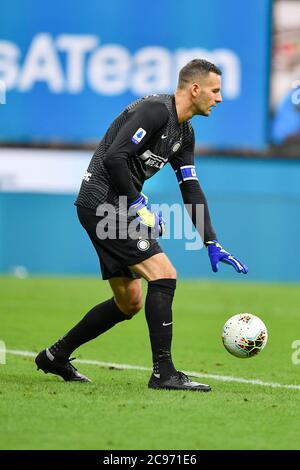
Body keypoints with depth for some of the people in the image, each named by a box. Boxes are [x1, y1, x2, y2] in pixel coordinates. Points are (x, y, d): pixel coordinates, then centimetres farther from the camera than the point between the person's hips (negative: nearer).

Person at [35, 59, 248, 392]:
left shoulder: (184, 133, 15)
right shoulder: (156, 110, -16)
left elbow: (191, 190, 17)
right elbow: (114, 158, -25)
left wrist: (212, 244, 12)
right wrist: (139, 208, -19)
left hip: (117, 210, 10)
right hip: (102, 205, -10)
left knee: (129, 302, 13)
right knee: (163, 276, -15)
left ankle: (56, 356, 24)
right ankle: (164, 373, -11)